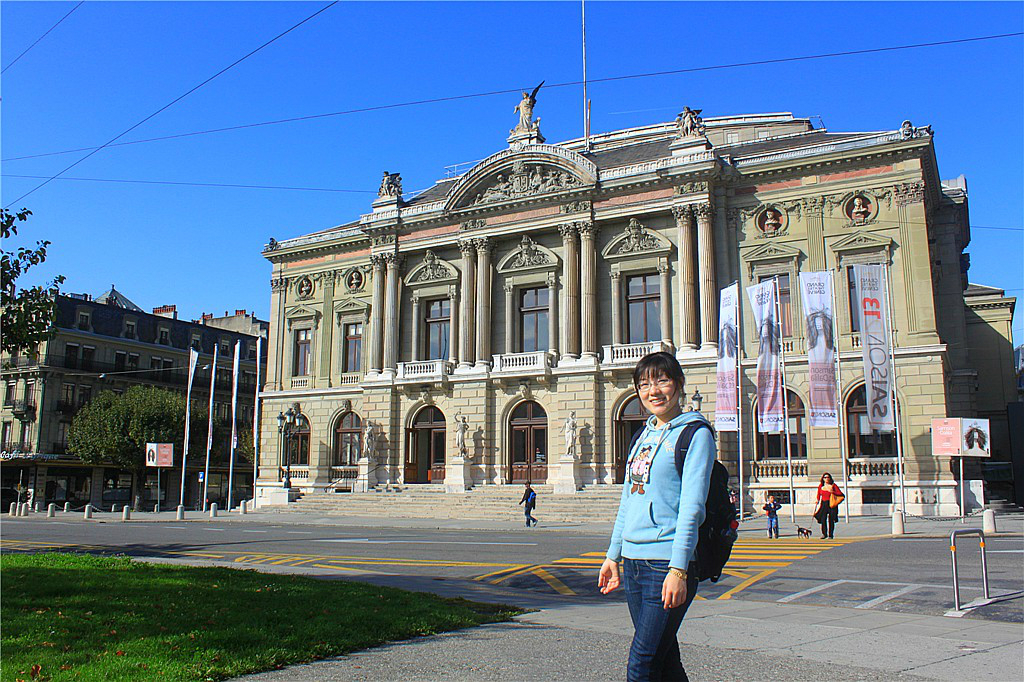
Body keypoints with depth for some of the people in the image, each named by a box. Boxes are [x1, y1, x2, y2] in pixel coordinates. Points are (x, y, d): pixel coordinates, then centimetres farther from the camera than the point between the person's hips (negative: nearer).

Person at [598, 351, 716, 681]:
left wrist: (678, 569, -20)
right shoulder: (643, 436, 16)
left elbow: (691, 506, -14)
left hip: (667, 563, -7)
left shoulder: (695, 433, -6)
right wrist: (613, 555, 19)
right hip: (633, 562, 7)